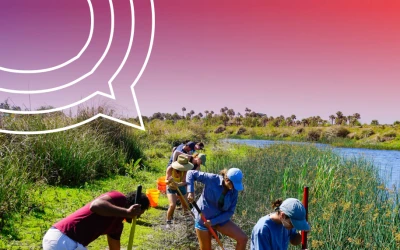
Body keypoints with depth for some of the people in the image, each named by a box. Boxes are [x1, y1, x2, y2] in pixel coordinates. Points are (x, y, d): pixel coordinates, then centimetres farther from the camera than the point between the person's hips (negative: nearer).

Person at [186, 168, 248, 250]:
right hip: (203, 218, -3)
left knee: (243, 238, -10)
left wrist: (214, 221, -20)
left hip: (221, 219, 3)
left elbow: (230, 212, -8)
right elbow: (191, 173, -15)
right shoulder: (212, 179, -20)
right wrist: (190, 192, -26)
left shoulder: (234, 191, -10)